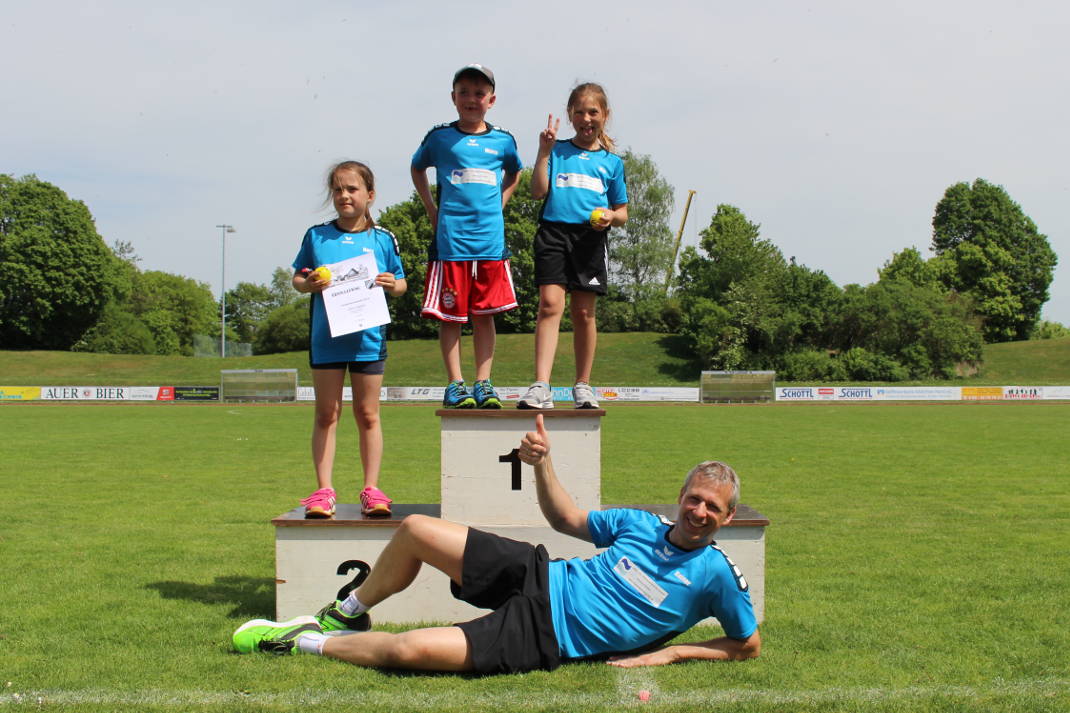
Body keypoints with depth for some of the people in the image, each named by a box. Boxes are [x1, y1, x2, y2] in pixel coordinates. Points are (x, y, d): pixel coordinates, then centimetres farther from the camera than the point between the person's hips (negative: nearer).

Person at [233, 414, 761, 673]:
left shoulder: (717, 576, -7)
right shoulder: (641, 525, 7)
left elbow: (749, 646, 0)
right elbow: (565, 518, 17)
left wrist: (671, 651, -10)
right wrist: (541, 462, 2)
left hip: (541, 639, -5)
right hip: (536, 577, 6)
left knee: (410, 650, -24)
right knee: (415, 529, -4)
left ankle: (305, 643, 1)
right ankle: (348, 615, 22)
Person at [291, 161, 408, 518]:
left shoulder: (383, 239, 4)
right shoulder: (317, 236, 4)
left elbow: (401, 282, 11)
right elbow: (297, 278, 10)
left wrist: (393, 285, -11)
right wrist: (308, 284, -12)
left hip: (368, 337, 0)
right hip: (325, 338, 0)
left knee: (367, 415, 7)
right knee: (326, 414, 4)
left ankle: (371, 489, 14)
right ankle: (324, 490, 8)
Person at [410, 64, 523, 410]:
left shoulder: (503, 141, 9)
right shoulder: (439, 137, 4)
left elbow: (514, 172, 29)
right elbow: (417, 167, 22)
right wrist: (431, 209, 12)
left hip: (490, 238, 2)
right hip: (450, 238, -2)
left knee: (484, 314, 4)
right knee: (450, 315, -1)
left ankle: (483, 384, 10)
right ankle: (455, 384, 7)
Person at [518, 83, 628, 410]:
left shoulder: (612, 162, 15)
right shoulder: (557, 151, 11)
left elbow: (622, 213, 16)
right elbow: (538, 191, -1)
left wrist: (611, 216, -6)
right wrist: (544, 151, -6)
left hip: (590, 237, 2)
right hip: (553, 232, -1)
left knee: (583, 311, 4)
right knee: (550, 304, -14)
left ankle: (583, 385, 16)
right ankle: (541, 386, -21)